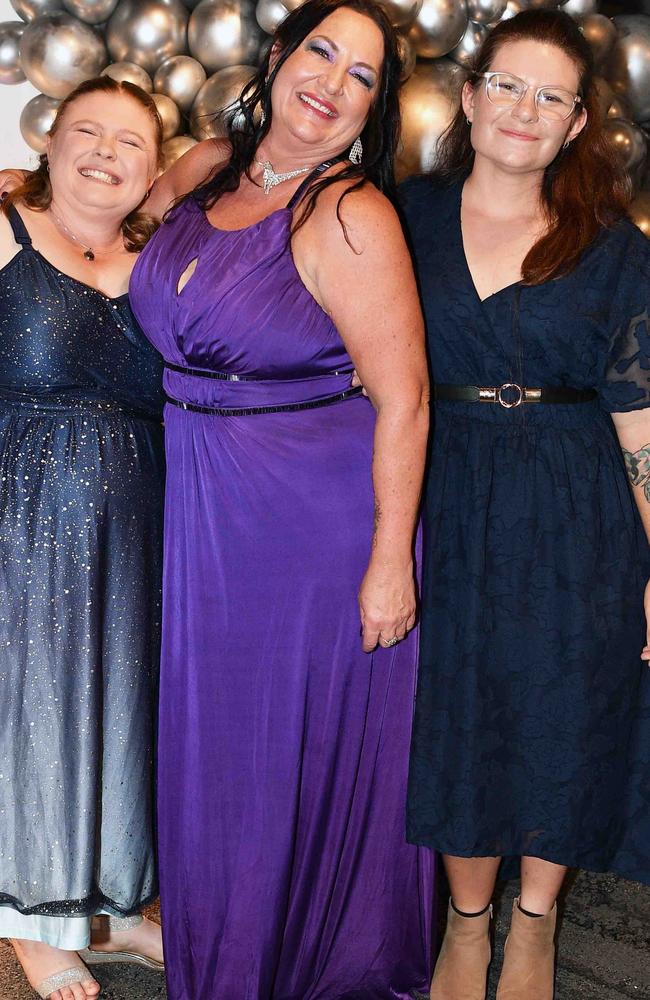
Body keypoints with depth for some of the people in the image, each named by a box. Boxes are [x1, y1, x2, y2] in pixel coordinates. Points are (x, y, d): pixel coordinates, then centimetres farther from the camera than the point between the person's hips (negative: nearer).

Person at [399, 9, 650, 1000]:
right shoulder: (409, 214, 3)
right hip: (445, 508, 1)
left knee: (561, 720, 9)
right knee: (456, 717, 10)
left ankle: (534, 920, 35)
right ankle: (467, 920, 34)